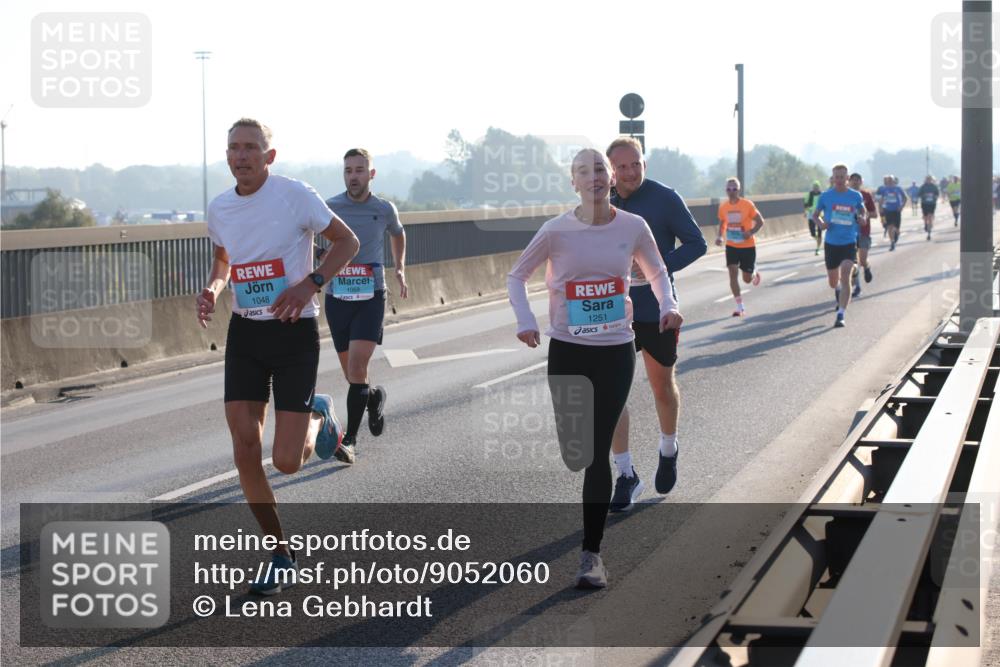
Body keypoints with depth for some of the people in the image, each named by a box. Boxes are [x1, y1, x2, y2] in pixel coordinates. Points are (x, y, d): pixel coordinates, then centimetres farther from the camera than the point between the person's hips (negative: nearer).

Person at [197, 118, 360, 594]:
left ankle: (317, 417, 28)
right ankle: (281, 556, 11)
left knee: (287, 462, -8)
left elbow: (347, 241, -3)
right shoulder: (219, 209, 4)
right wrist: (212, 290, 0)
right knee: (245, 452, -5)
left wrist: (311, 283, -17)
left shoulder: (295, 196, -11)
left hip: (294, 332, -4)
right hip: (244, 334, 4)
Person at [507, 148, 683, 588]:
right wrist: (525, 322, -11)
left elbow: (656, 272, 13)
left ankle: (591, 553, -2)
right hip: (567, 350, 0)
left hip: (616, 352, 0)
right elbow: (517, 276, 3)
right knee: (573, 452, 5)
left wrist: (667, 306, -6)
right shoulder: (557, 231, -9)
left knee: (598, 452, -6)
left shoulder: (633, 228, -5)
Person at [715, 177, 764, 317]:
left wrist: (751, 232, -25)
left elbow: (760, 222, -7)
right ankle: (740, 307, -7)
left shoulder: (747, 205, -14)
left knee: (747, 279, 6)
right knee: (733, 273, -13)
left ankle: (755, 273, 46)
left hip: (748, 246, -2)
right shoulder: (723, 207, -3)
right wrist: (720, 236, -6)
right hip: (731, 246, 2)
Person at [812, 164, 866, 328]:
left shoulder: (856, 196, -1)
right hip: (831, 243, 2)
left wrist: (862, 219, -11)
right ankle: (839, 293, 52)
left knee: (845, 276, -20)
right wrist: (821, 223, -12)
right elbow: (815, 215, 9)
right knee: (833, 282, 14)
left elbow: (863, 213, 12)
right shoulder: (826, 196, -1)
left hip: (849, 242, -2)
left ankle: (841, 315, -20)